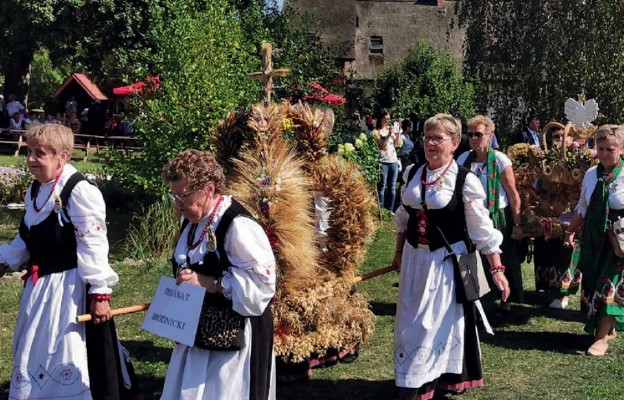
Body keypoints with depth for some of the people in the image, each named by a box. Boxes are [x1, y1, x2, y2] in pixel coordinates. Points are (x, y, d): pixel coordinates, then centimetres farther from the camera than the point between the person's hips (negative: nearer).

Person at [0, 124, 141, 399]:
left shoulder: (79, 191, -19)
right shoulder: (35, 191, 9)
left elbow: (93, 245, -21)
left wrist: (100, 292, -21)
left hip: (71, 287, -9)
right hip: (39, 286, 9)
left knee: (67, 357, -1)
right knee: (34, 355, 20)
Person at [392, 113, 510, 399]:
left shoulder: (465, 181, -13)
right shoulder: (413, 174, 2)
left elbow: (482, 230, -10)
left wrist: (496, 269, -12)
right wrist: (399, 253, 20)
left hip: (447, 262, -5)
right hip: (415, 259, 5)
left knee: (439, 322, 4)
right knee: (411, 322, 13)